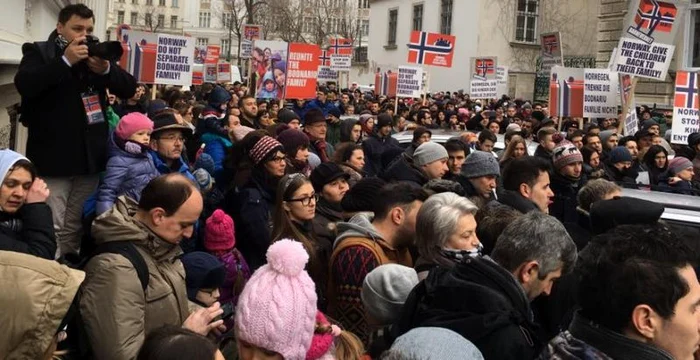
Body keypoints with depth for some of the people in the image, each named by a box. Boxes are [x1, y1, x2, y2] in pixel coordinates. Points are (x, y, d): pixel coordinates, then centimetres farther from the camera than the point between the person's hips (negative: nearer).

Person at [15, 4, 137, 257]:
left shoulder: (97, 54, 13)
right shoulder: (38, 51, 0)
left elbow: (129, 89, 6)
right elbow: (23, 85, -17)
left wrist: (107, 69, -13)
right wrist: (65, 61, -22)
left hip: (89, 157, 4)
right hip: (53, 158, -4)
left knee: (76, 227, 11)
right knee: (52, 228, -7)